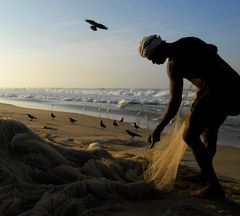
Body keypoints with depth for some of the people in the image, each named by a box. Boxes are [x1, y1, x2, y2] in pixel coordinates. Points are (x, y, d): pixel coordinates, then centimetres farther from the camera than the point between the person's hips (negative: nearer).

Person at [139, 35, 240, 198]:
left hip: (219, 90, -10)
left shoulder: (174, 62, -10)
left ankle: (214, 186, -4)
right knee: (209, 131, 25)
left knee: (190, 135, -5)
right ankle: (205, 173, 39)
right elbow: (213, 49, 33)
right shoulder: (187, 42, 14)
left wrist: (158, 129, -7)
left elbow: (175, 102, -14)